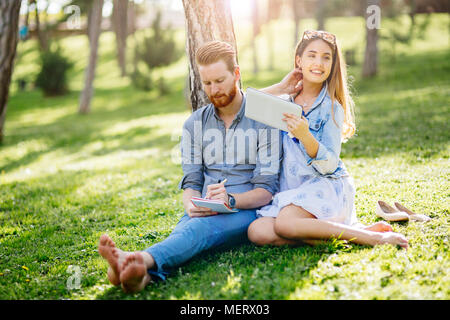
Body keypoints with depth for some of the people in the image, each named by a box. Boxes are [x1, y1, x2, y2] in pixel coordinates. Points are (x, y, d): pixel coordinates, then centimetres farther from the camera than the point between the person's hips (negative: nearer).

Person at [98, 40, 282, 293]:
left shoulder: (264, 120, 1)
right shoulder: (195, 124, 15)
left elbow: (267, 190, -4)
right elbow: (191, 181, 11)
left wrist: (230, 200, -24)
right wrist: (191, 205, -14)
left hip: (247, 211, -3)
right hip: (205, 213, 3)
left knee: (203, 227, -36)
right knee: (185, 230, -33)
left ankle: (144, 260, -63)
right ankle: (144, 275, -64)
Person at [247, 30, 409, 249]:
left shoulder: (332, 108, -1)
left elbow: (329, 165, -8)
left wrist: (305, 136, -26)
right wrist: (279, 88, 3)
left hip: (327, 186, -5)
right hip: (290, 190, 6)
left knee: (285, 224, -35)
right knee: (257, 233, -24)